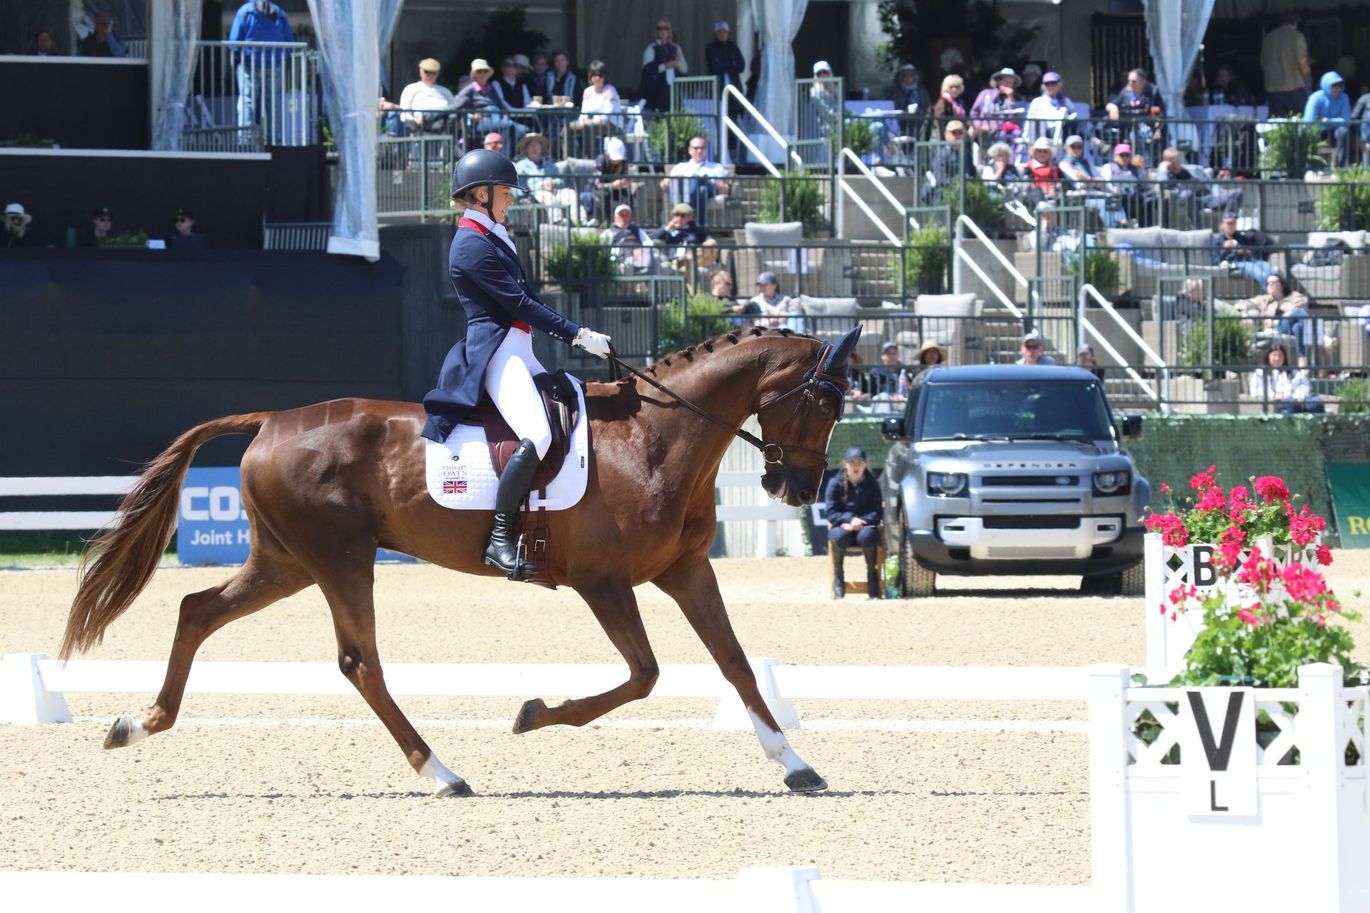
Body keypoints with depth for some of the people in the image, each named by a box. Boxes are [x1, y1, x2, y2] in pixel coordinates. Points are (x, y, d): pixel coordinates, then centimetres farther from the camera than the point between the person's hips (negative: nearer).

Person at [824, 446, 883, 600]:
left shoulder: (872, 484, 5)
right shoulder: (836, 483, 3)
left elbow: (877, 512, -1)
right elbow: (829, 512, -3)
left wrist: (860, 522, -19)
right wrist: (850, 519, -21)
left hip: (865, 526, 0)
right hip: (842, 526, 0)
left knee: (867, 535, -37)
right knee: (839, 536, -37)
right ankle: (837, 580, -22)